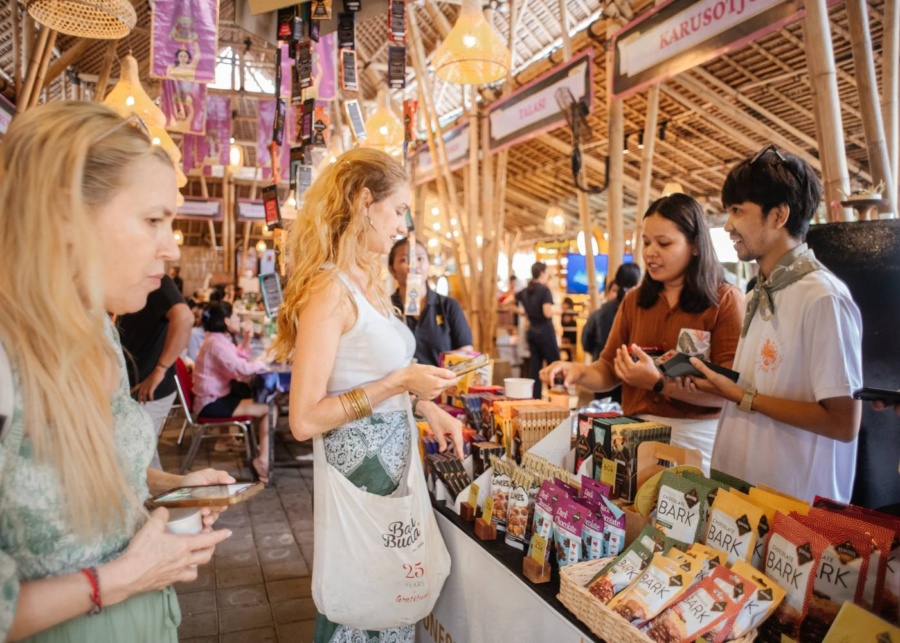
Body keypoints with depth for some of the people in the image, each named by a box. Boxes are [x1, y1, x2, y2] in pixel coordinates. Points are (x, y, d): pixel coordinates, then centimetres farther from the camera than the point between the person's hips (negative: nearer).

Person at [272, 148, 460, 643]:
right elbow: (304, 420, -22)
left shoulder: (369, 283, 8)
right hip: (361, 471, -8)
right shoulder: (329, 288, -20)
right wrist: (399, 384, -22)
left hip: (395, 461, 8)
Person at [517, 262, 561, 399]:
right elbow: (548, 313, -22)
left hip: (532, 331, 7)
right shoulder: (544, 290, -13)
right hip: (545, 331, -7)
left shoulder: (525, 291, 8)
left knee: (534, 367, 7)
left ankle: (535, 398, 8)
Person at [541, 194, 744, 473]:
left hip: (696, 439, -3)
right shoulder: (634, 301, 8)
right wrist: (579, 372, -12)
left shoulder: (727, 301, -7)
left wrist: (659, 384, -23)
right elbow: (609, 370, 8)